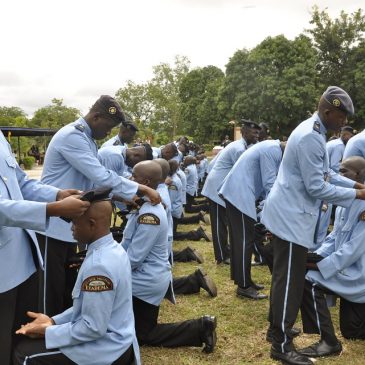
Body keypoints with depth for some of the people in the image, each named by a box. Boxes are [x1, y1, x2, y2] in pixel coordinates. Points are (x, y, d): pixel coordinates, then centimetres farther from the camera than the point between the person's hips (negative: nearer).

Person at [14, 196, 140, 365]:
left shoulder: (98, 265, -28)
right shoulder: (113, 249, 1)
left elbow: (93, 328, -23)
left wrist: (47, 331, -13)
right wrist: (53, 321, 5)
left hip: (108, 350, -9)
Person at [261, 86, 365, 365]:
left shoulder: (313, 131, 11)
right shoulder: (310, 138, -22)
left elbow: (325, 174, 16)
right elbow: (316, 187, -23)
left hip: (291, 214, 11)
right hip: (292, 217, -11)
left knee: (285, 276, 19)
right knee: (290, 280, -4)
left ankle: (277, 326, 32)